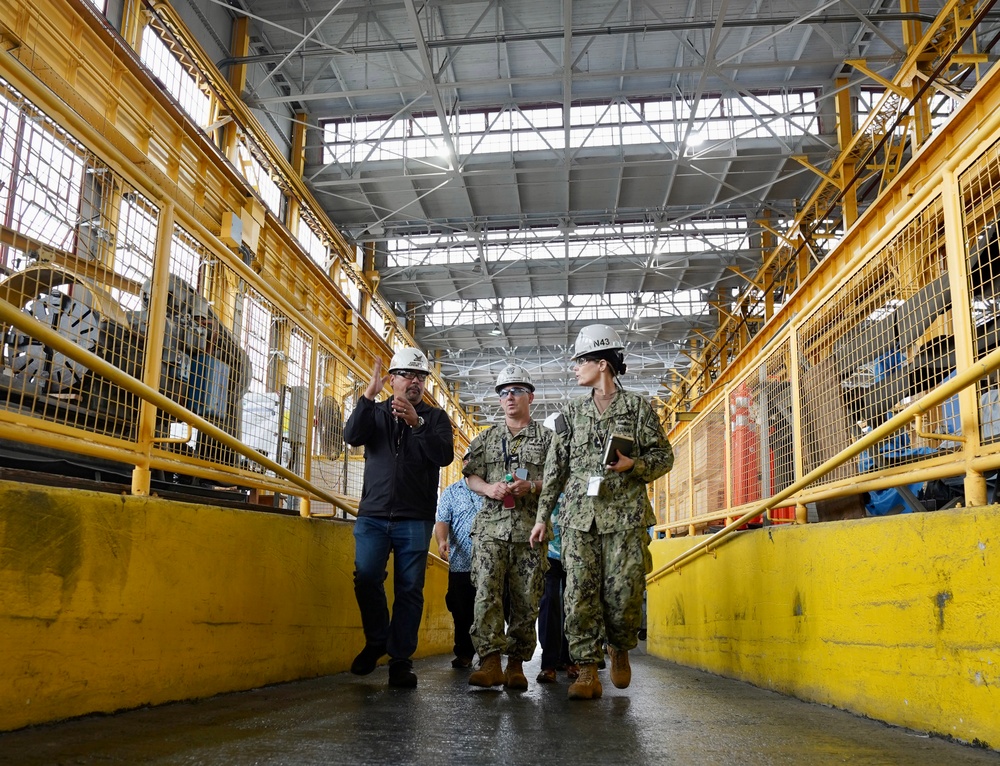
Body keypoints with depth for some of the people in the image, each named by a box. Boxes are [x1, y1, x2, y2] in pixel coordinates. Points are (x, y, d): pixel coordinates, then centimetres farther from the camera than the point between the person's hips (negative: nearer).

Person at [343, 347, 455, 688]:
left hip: (415, 519, 0)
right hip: (373, 516, 1)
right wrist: (369, 394, -15)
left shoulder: (435, 417, 10)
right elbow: (352, 436, -7)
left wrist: (417, 423, -20)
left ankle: (400, 660, 9)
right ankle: (377, 640, 11)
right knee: (366, 576, -13)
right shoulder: (376, 412, 13)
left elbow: (445, 455, -7)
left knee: (410, 589, -1)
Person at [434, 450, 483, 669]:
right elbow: (442, 521, 1)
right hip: (460, 563, 1)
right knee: (461, 613, 5)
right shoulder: (451, 492, 11)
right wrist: (442, 541, -17)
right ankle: (464, 654, 18)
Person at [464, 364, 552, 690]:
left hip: (530, 528, -1)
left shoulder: (547, 438, 11)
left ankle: (516, 664, 8)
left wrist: (531, 486, -13)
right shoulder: (486, 438, 18)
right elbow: (471, 476, 13)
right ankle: (490, 661, -12)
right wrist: (490, 488, -8)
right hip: (491, 525, 1)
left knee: (526, 598, 0)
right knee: (486, 592, -11)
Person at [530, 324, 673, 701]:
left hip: (625, 515, -2)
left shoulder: (638, 407, 5)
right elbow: (555, 467, 13)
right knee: (580, 593, -5)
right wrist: (542, 515, 9)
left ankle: (619, 648, 26)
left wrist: (633, 465, -14)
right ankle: (587, 672, 1)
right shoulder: (572, 412, 14)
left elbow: (663, 455, 6)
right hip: (579, 515, 3)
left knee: (624, 592, -4)